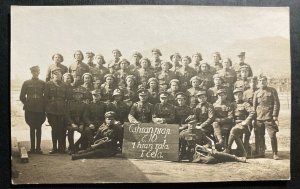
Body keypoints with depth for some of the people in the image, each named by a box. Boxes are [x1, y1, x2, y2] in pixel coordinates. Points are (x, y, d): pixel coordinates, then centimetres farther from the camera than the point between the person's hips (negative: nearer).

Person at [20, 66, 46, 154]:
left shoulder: (43, 83, 5)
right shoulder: (26, 83, 5)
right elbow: (22, 97, 7)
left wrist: (43, 105, 1)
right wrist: (27, 104, 4)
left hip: (40, 109, 0)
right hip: (30, 110, 0)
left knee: (38, 128, 4)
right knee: (32, 128, 3)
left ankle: (38, 147, 9)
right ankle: (32, 147, 9)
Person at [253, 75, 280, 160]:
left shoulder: (272, 91, 4)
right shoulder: (256, 93, 12)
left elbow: (276, 103, -1)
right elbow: (254, 105, 13)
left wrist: (275, 115, -9)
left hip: (269, 118, -3)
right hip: (258, 118, 3)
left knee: (272, 135, -6)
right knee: (259, 136, 6)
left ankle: (275, 153, 1)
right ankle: (261, 152, 18)